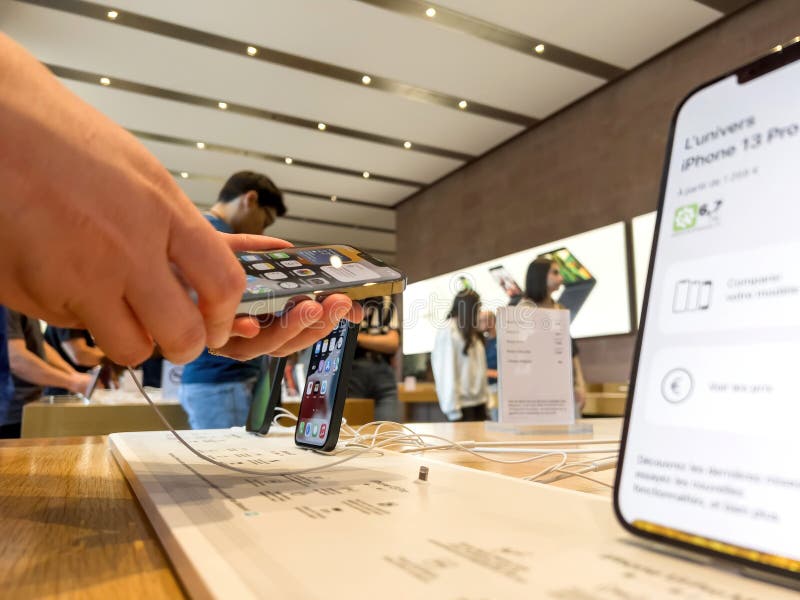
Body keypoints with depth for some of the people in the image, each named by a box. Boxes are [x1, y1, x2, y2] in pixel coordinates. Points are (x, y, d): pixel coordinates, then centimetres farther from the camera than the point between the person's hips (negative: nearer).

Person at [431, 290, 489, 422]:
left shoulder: (471, 332, 12)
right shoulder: (448, 332, -10)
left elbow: (478, 367, 11)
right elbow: (447, 370, -13)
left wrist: (485, 396, 7)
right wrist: (453, 408, -15)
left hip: (479, 401, 7)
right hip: (462, 403, -7)